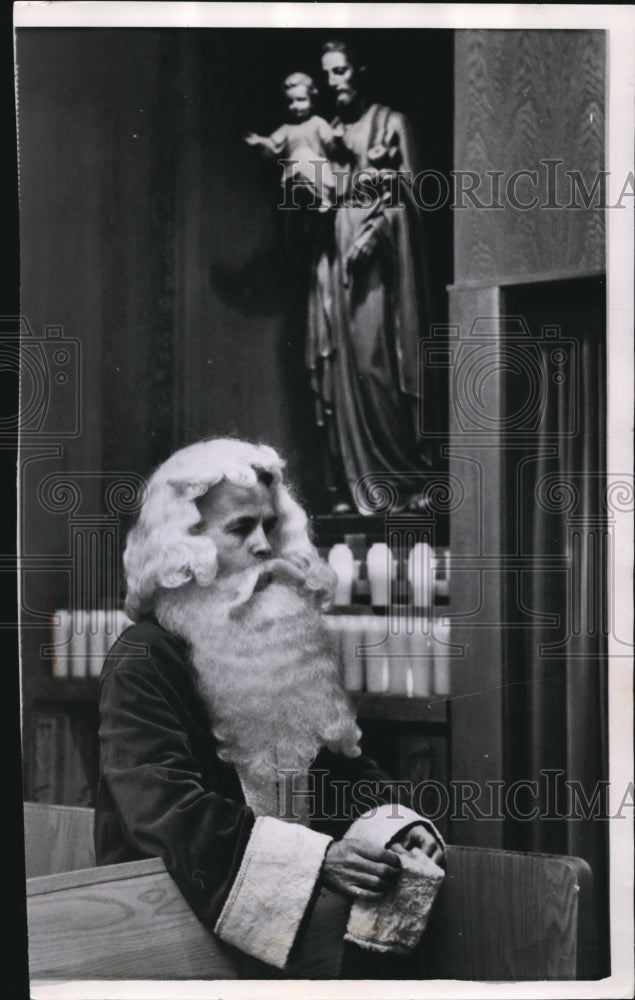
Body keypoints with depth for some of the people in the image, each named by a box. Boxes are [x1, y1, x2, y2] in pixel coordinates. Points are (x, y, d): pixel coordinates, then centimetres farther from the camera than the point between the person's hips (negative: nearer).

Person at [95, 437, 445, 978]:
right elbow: (167, 810, -21)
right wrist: (319, 858, -30)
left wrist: (398, 826, -8)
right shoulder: (142, 663, -8)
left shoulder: (291, 642, 16)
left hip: (289, 907, 6)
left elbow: (342, 766, 14)